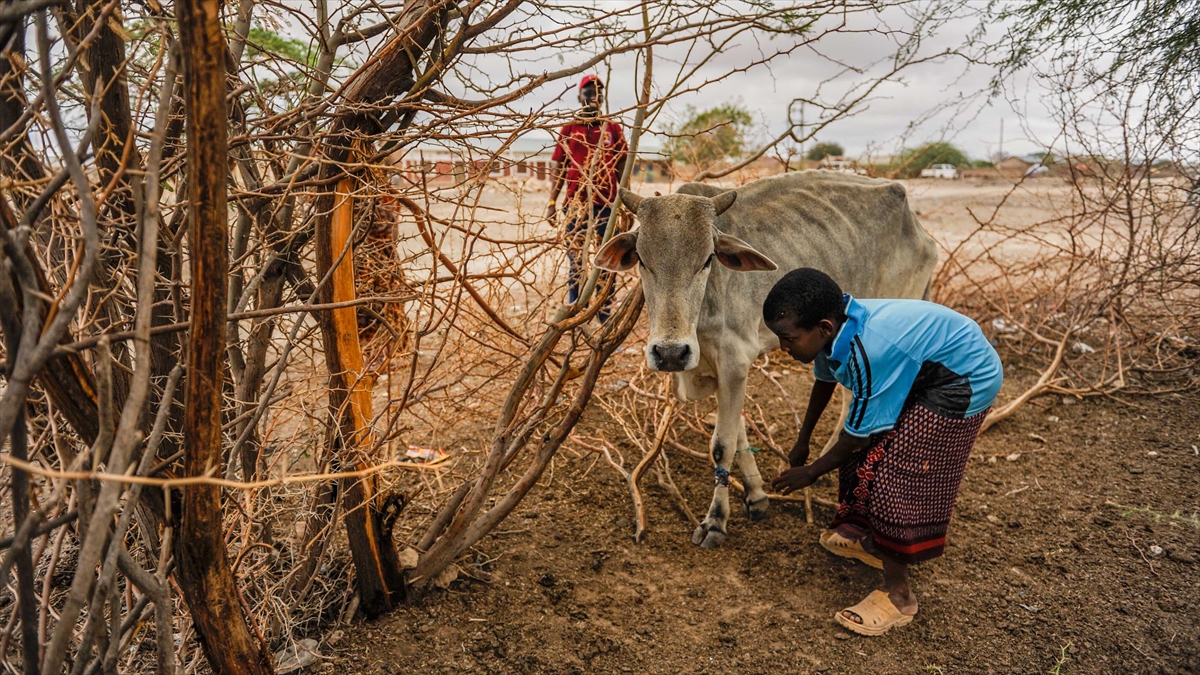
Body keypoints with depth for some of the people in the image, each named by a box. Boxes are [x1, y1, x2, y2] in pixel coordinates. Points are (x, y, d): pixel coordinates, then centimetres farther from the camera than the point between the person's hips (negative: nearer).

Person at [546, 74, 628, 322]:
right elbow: (558, 169, 6)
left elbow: (622, 169, 8)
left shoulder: (613, 129, 8)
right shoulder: (569, 129, 7)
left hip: (607, 205, 0)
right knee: (576, 262, 5)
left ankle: (607, 314, 13)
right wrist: (552, 203, -2)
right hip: (575, 205, 0)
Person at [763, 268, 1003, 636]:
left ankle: (897, 594, 2)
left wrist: (809, 473, -8)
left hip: (965, 382, -9)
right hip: (921, 373, 9)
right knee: (865, 454, 12)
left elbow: (858, 437, -24)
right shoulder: (834, 331, -12)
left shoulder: (869, 353, -37)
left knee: (897, 475, -11)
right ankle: (869, 540, 34)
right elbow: (824, 381, 11)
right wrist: (802, 441, 23)